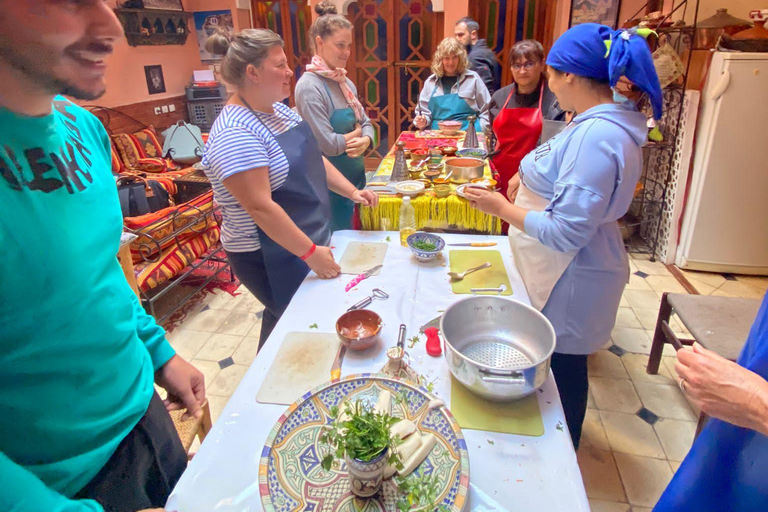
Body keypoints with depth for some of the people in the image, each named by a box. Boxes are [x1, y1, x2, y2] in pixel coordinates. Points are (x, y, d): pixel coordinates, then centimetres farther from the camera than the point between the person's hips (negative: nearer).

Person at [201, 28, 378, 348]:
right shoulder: (236, 134, -25)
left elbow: (312, 157, 12)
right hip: (270, 257, -9)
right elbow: (260, 207, -28)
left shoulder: (279, 110, 5)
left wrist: (351, 192, 1)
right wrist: (310, 253, -25)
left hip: (311, 236, 9)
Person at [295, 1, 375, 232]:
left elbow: (366, 123, 9)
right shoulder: (310, 86, -17)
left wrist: (365, 140, -14)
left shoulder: (344, 81, 7)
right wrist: (356, 133, -5)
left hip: (356, 176, 8)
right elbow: (327, 144, -23)